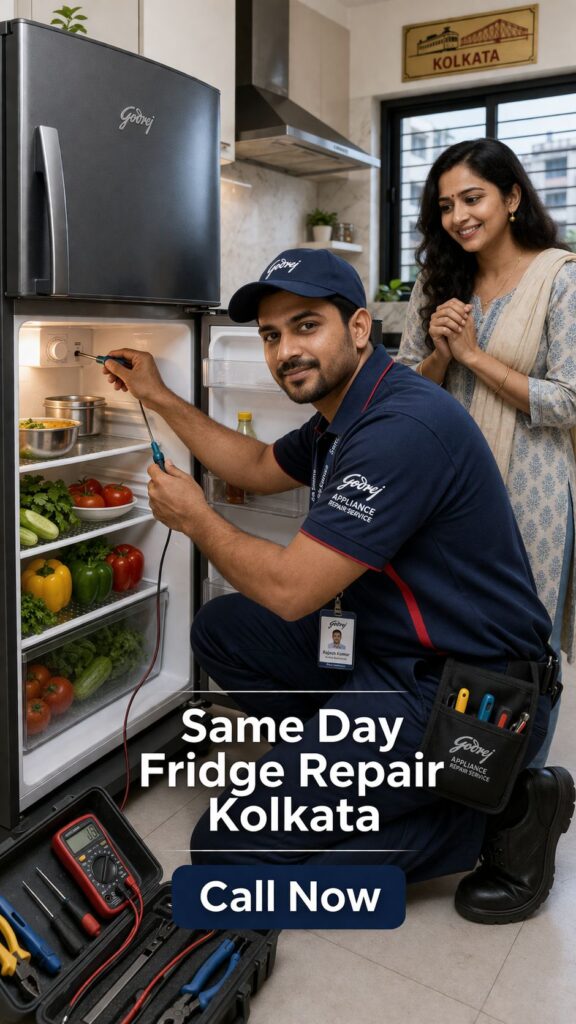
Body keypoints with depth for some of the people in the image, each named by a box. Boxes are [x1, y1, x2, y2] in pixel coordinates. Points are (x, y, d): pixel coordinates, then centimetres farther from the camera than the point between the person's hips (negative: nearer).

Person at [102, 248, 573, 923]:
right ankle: (344, 765, 10)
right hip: (386, 645, 10)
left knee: (227, 851, -10)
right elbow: (259, 467, 25)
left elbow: (288, 588, -24)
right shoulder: (345, 413, 7)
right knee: (222, 629, 14)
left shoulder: (404, 428, -25)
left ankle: (492, 813, -3)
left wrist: (194, 518, -6)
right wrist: (159, 398, 23)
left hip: (461, 688, -10)